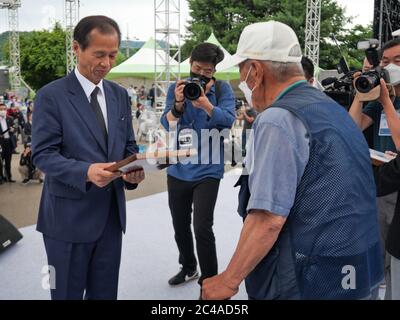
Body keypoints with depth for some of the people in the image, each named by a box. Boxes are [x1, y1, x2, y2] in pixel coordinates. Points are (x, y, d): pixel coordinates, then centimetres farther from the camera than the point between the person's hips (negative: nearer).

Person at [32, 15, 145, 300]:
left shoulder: (120, 95, 9)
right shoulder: (51, 95, -8)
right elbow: (43, 155, -13)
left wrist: (133, 170, -11)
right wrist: (86, 171, -30)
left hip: (111, 213, 5)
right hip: (69, 216, -5)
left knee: (105, 293, 16)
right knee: (68, 294, 11)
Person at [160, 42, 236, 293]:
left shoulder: (222, 89, -4)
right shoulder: (176, 88, 2)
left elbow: (229, 120, -17)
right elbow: (166, 124, -5)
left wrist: (205, 104, -33)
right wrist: (179, 103, -24)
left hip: (207, 170, -4)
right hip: (178, 170, 4)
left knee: (202, 227, -12)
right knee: (180, 226, 16)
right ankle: (188, 268, 38)